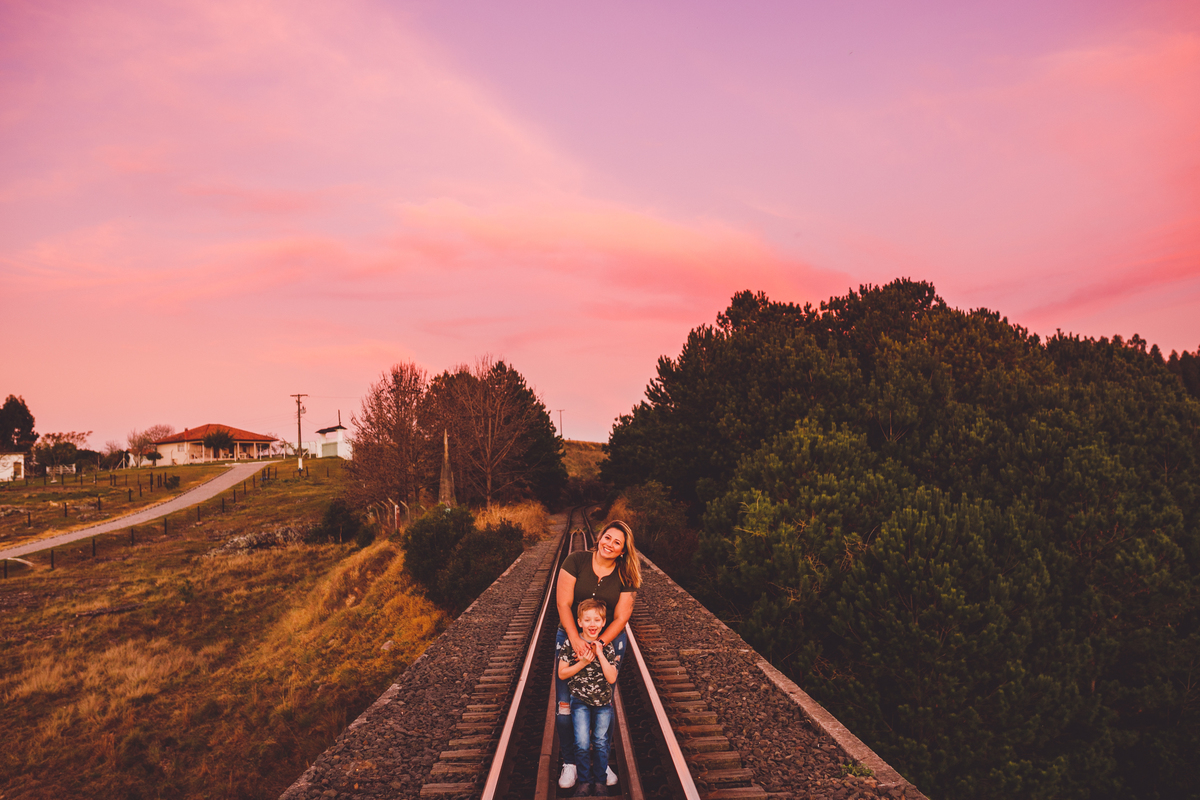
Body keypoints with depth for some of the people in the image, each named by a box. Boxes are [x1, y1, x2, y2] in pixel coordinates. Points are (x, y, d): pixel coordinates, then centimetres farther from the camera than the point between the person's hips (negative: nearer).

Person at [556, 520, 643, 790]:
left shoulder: (626, 577, -7)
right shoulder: (576, 561, -11)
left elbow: (621, 618, -8)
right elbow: (563, 603, -13)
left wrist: (598, 644, -21)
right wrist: (576, 640, -22)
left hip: (609, 639, 1)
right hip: (571, 637, -1)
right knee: (566, 703, -2)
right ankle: (569, 762, 15)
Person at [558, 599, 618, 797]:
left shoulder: (607, 647, -8)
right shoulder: (570, 644, -11)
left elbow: (612, 678, -14)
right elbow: (562, 674, -8)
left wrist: (600, 654, -22)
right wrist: (583, 663, -22)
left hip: (603, 701, 1)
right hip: (580, 700, -1)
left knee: (600, 743, 9)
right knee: (582, 744, -9)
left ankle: (600, 781, 28)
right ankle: (585, 782, 11)